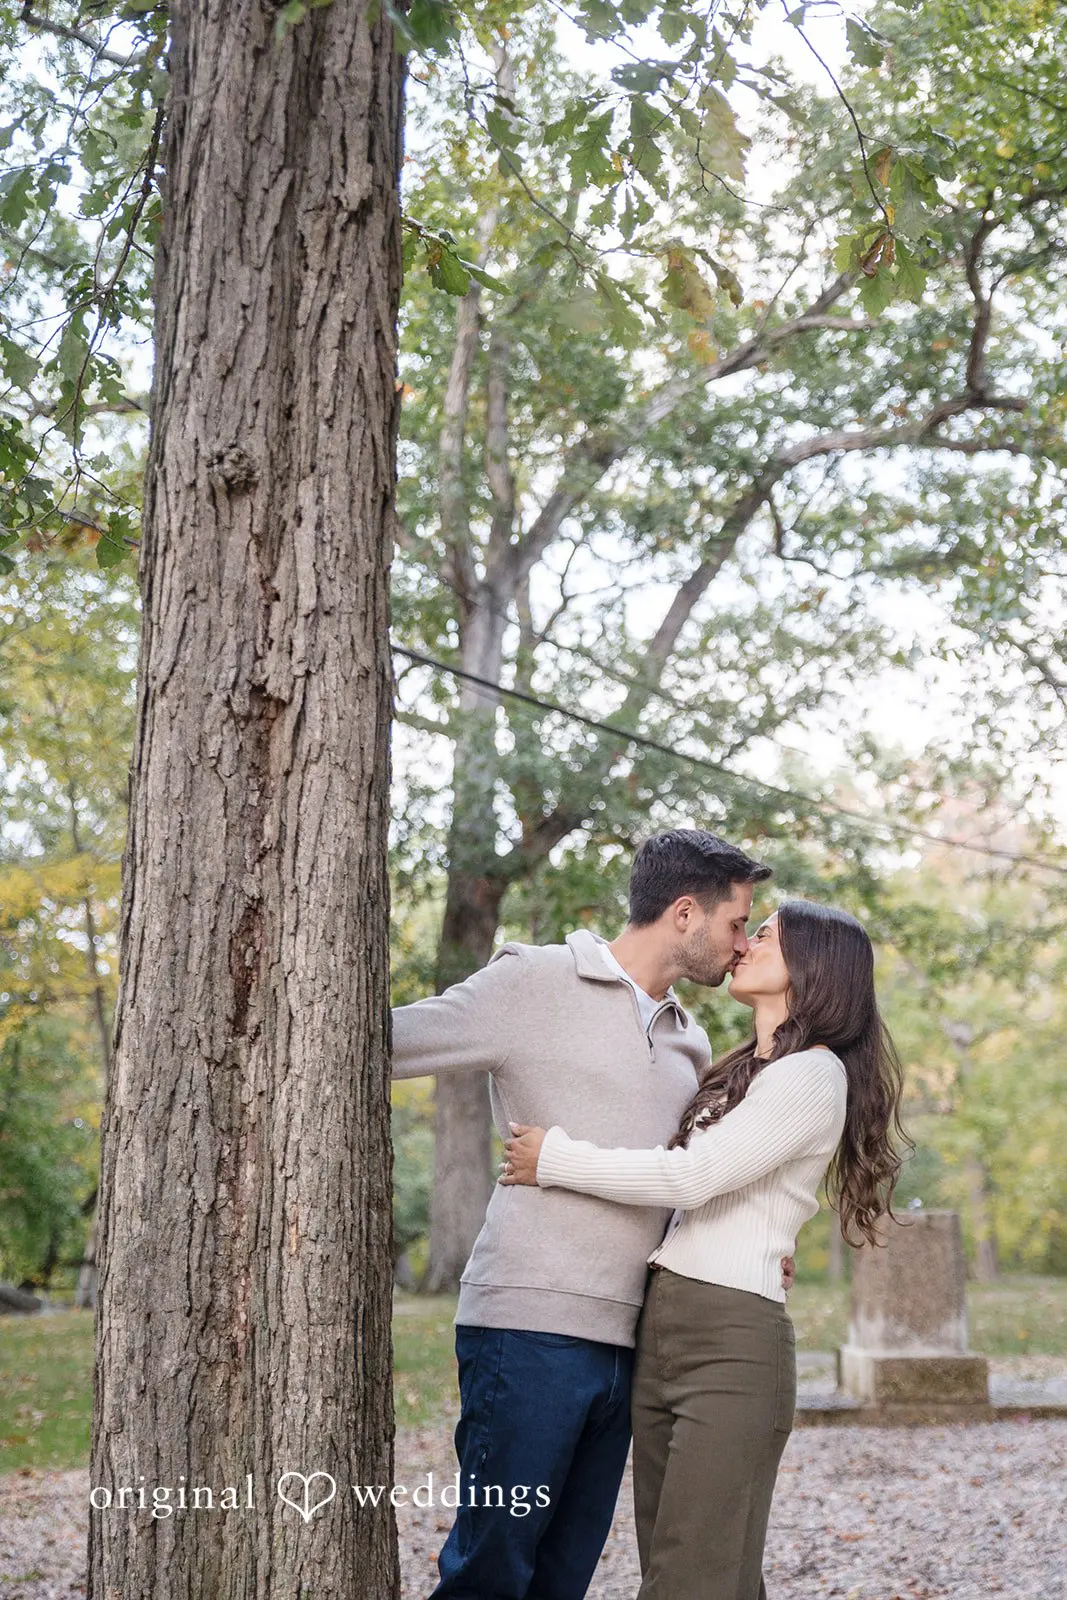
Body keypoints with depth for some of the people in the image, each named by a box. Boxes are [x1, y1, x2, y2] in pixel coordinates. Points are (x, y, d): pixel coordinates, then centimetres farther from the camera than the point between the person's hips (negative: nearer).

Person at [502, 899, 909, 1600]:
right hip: (661, 1333, 9)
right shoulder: (743, 1072, 22)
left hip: (733, 1340, -9)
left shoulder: (814, 1075, -7)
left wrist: (553, 1158, -8)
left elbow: (691, 1175, -15)